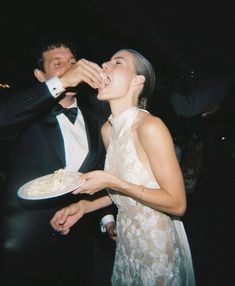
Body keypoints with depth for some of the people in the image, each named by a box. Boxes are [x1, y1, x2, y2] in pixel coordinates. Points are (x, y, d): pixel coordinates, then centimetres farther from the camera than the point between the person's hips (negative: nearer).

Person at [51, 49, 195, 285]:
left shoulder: (150, 126, -25)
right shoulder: (107, 129, -3)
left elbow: (177, 204, -22)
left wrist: (112, 182, -25)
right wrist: (85, 206, -4)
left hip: (157, 246, -6)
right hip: (126, 240, 7)